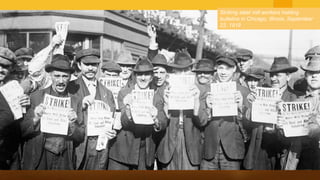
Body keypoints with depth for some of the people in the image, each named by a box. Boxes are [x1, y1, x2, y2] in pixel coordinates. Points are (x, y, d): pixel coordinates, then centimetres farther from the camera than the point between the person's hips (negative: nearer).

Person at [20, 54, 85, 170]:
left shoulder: (75, 101, -2)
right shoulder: (36, 97, -5)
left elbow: (80, 138, 1)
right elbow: (22, 132, -2)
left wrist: (72, 125, -17)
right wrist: (35, 119, -19)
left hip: (64, 160, 2)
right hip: (39, 159, -1)